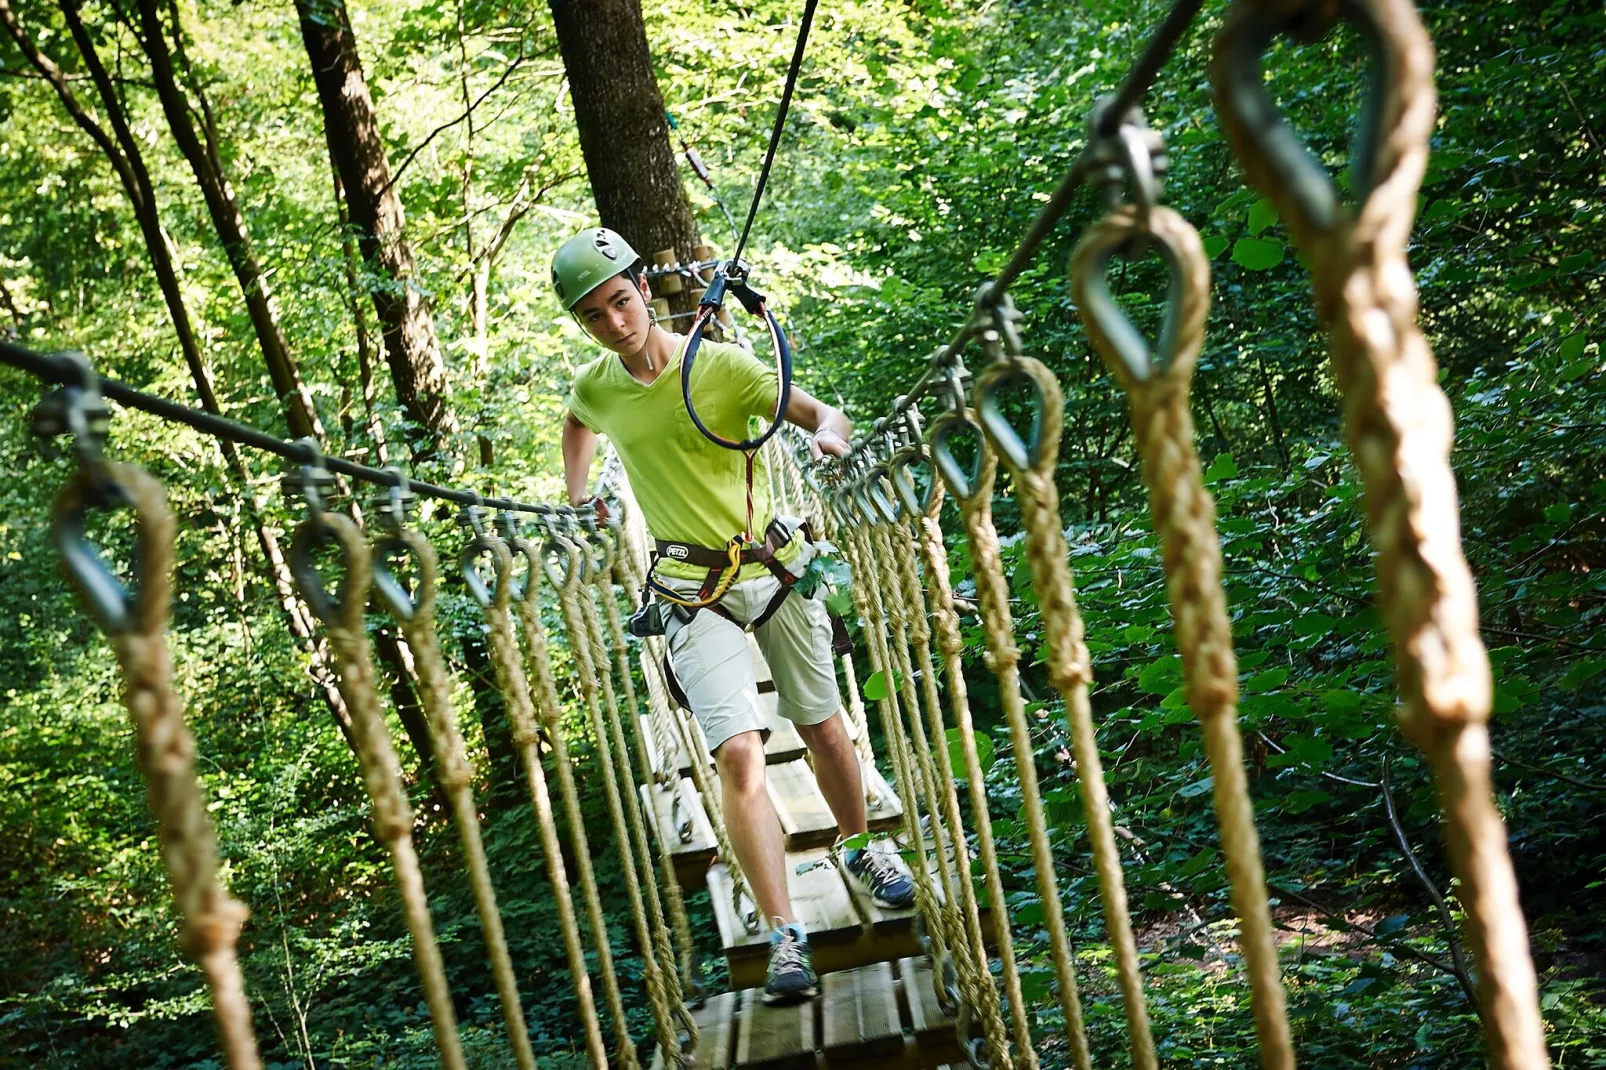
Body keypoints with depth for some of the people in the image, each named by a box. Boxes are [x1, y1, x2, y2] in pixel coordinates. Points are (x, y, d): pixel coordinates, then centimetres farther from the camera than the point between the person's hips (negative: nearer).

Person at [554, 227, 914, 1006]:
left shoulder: (721, 364, -12)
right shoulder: (594, 386, -2)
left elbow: (820, 412, -13)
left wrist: (829, 433, -35)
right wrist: (575, 503, 13)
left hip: (776, 567, 0)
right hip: (696, 592, 0)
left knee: (824, 731, 13)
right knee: (739, 753, -15)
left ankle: (863, 852, 41)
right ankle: (785, 937, -12)